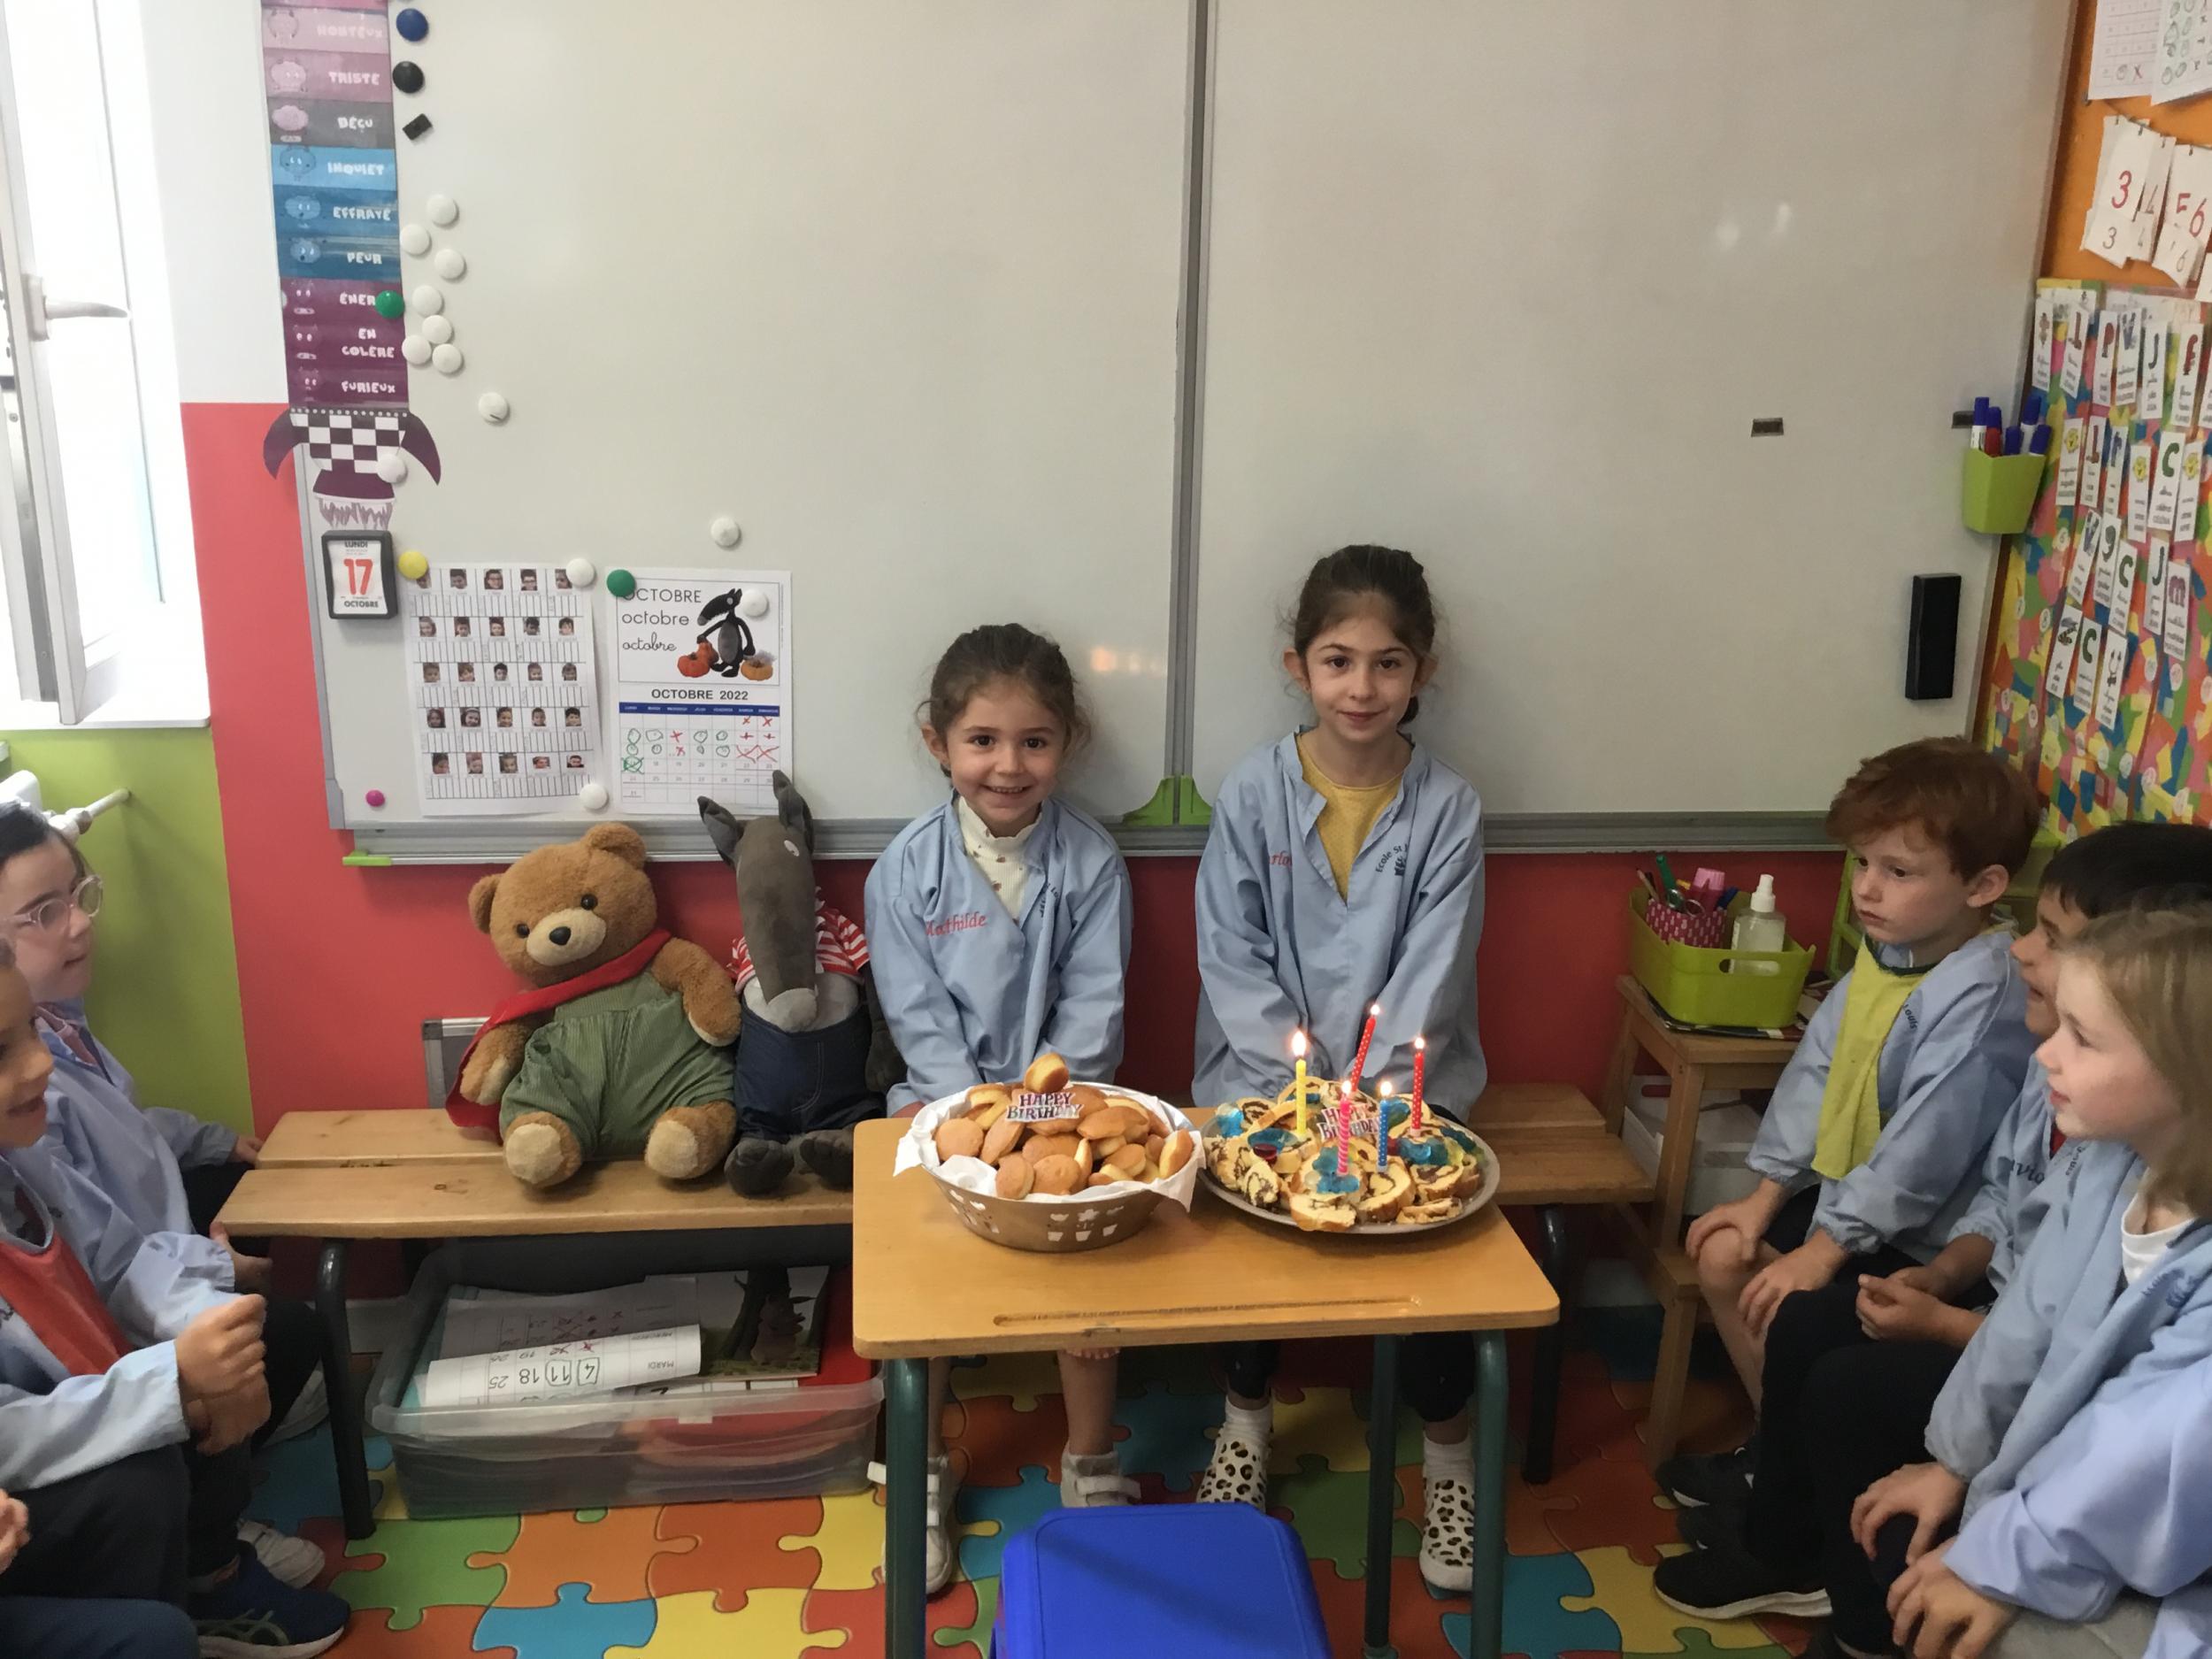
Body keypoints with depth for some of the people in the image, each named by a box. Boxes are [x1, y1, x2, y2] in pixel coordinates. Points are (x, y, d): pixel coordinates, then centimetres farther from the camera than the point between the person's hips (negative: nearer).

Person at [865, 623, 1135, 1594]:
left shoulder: (1091, 862, -5)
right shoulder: (906, 868, -5)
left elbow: (1093, 1010, -6)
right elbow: (918, 1014, -7)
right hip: (946, 1093, 0)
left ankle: (1090, 1462, 7)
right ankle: (922, 1471, 7)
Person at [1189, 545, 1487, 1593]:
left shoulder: (1448, 808, -3)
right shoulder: (1253, 793, -4)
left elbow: (1430, 976, -7)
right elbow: (1232, 963, -6)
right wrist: (1306, 1089, -14)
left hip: (1403, 1081, 0)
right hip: (1268, 1072, 0)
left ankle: (1447, 1455, 12)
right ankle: (1247, 1422, 11)